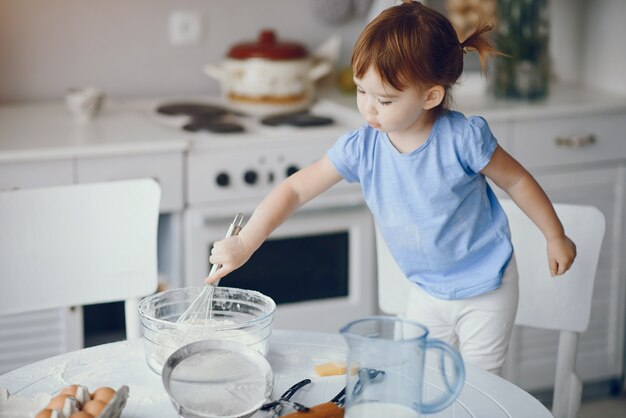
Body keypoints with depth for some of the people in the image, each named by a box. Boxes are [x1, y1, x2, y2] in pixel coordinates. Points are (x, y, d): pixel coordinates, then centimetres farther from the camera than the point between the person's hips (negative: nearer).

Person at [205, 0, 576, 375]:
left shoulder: (462, 138, -24)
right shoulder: (361, 148, -15)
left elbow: (516, 180, -9)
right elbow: (295, 189, -12)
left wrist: (556, 237, 1)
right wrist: (244, 244, -21)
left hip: (487, 288, -4)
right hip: (428, 293, 4)